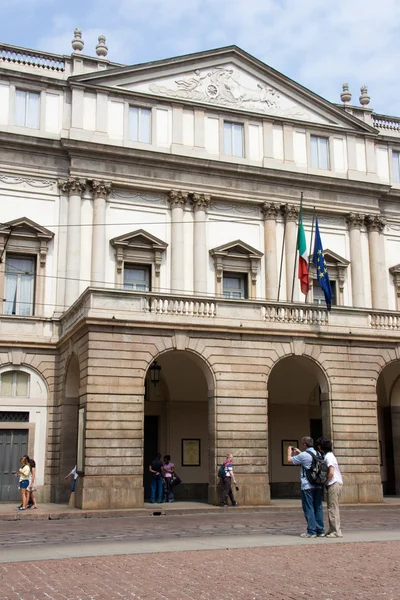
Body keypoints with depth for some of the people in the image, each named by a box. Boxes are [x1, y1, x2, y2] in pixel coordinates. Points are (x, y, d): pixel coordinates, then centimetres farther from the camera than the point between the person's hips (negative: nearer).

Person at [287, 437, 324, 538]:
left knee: (308, 508, -1)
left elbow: (290, 460, 1)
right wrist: (299, 452, 34)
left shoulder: (303, 455, -12)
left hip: (307, 486, -6)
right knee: (318, 508, 10)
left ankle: (311, 531, 0)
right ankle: (320, 530, 13)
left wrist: (289, 452, 21)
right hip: (318, 485, 6)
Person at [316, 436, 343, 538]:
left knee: (333, 508, -8)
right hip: (332, 485, 10)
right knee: (331, 508, 12)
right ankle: (332, 530, 16)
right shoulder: (328, 455, 17)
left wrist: (325, 483, -9)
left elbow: (331, 472, -21)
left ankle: (337, 532, -6)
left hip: (334, 484, -10)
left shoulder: (328, 456, -13)